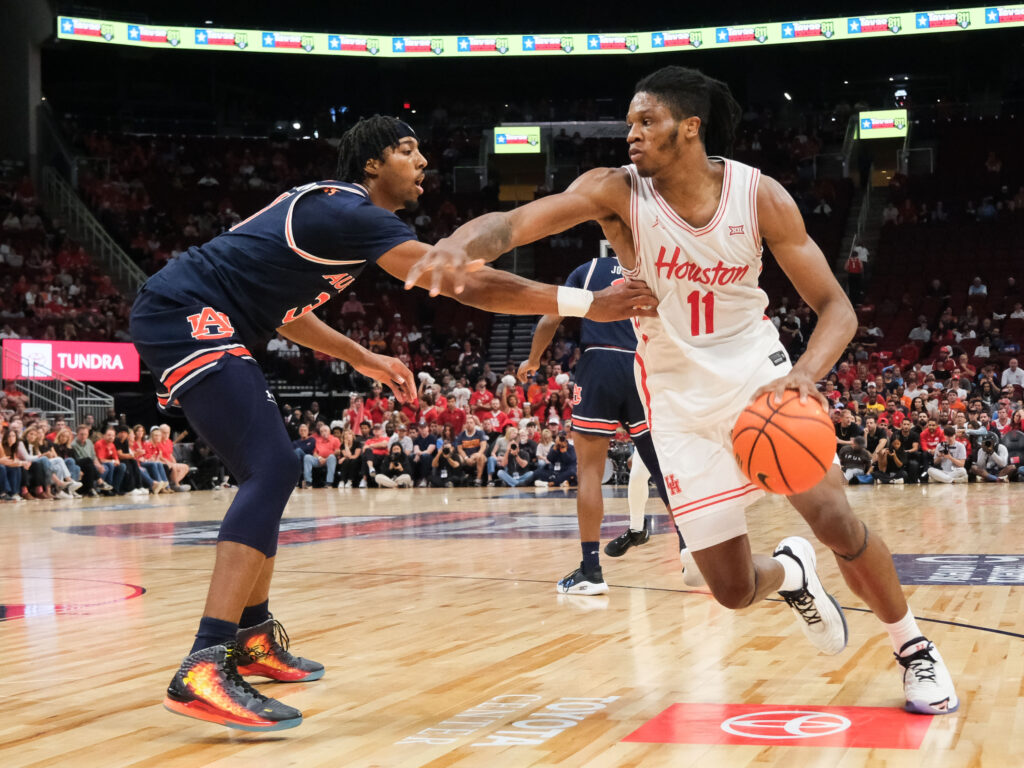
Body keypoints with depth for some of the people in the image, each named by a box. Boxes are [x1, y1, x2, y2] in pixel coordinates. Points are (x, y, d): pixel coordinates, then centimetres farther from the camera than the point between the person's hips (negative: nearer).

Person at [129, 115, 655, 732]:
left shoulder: (326, 208, 19)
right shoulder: (354, 214, -13)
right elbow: (466, 283, -22)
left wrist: (362, 359, 29)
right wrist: (586, 304, -21)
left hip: (178, 318, 11)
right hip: (185, 316, -11)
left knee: (269, 473, 18)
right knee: (273, 471, -21)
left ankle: (253, 638, 28)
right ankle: (204, 669, -30)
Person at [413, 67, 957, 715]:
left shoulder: (760, 195, -11)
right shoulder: (617, 192, -13)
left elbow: (835, 306, -9)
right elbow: (513, 222, -25)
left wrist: (805, 374, -29)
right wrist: (461, 244, -49)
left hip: (756, 372, 0)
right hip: (679, 397, 0)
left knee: (837, 519, -16)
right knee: (734, 592, -2)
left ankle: (915, 649, 12)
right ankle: (789, 572, 37)